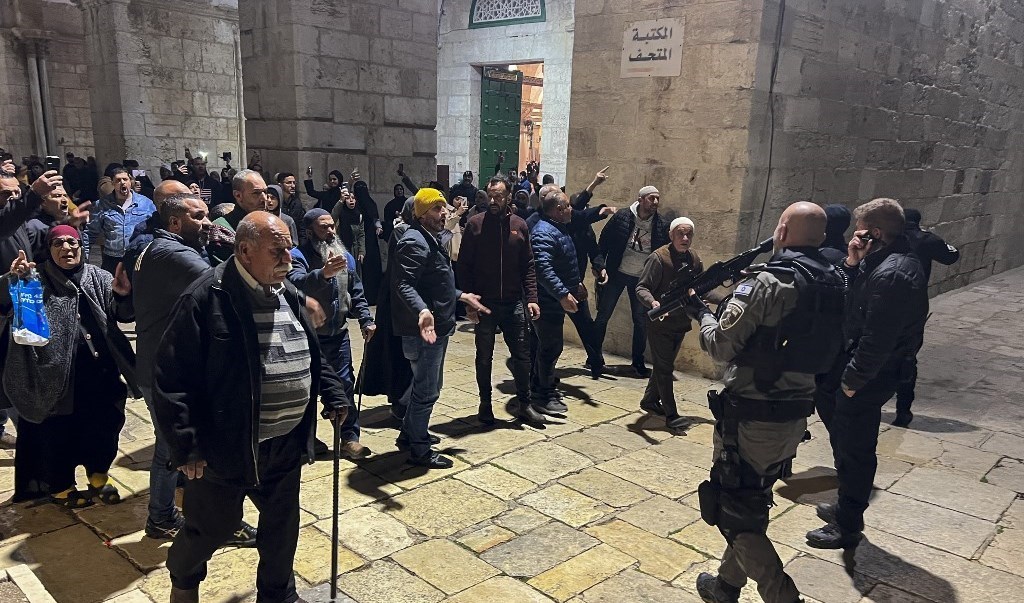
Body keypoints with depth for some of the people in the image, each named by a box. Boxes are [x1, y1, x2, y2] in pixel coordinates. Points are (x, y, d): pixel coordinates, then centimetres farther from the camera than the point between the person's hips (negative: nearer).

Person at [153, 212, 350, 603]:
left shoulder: (287, 294, 5)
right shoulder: (206, 299, -18)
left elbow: (311, 354, 18)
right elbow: (172, 378, -18)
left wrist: (333, 392, 6)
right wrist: (184, 446, -19)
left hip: (285, 443, 6)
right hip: (225, 445, -6)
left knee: (282, 528, 19)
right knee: (212, 527, 15)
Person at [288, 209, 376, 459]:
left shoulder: (344, 255, 7)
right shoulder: (299, 256, -14)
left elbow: (356, 291, 14)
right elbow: (297, 284, -35)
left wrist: (366, 319, 5)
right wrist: (323, 274, -53)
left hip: (338, 333, 5)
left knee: (345, 385, 7)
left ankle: (349, 437, 16)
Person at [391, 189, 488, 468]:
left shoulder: (431, 240, 16)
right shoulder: (414, 242, -18)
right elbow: (404, 284, -29)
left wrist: (461, 296, 29)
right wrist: (422, 311, -45)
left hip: (438, 327, 11)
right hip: (425, 329, -11)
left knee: (425, 385, 22)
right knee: (427, 390, 0)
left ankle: (409, 434, 37)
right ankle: (419, 449, 13)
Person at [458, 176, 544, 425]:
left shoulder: (519, 225, 3)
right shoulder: (475, 224, -4)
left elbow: (528, 266, 5)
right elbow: (464, 267, -4)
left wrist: (531, 298, -5)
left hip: (514, 303, 2)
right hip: (484, 304, -2)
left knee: (522, 355, 7)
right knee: (484, 357, 10)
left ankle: (524, 404, 22)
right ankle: (485, 404, 26)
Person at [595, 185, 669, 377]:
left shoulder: (661, 226, -3)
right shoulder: (622, 217, -9)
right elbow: (603, 241, -3)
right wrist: (600, 266, -7)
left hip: (642, 279, 2)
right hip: (617, 274, -2)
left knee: (641, 321, 7)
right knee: (603, 316, 4)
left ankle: (638, 362, 21)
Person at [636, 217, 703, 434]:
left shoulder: (694, 259, 4)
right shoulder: (659, 258, -15)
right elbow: (642, 288, -17)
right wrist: (653, 303, -36)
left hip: (681, 323, 7)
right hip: (660, 324, -7)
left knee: (665, 365, 18)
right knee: (664, 368, 0)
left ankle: (650, 400, 35)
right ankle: (671, 416, 5)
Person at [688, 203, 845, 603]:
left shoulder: (766, 283, -19)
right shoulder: (834, 285, 4)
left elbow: (722, 347, -18)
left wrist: (702, 313, 2)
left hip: (751, 419, -8)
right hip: (795, 417, 8)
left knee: (735, 514, 7)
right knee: (751, 504, 23)